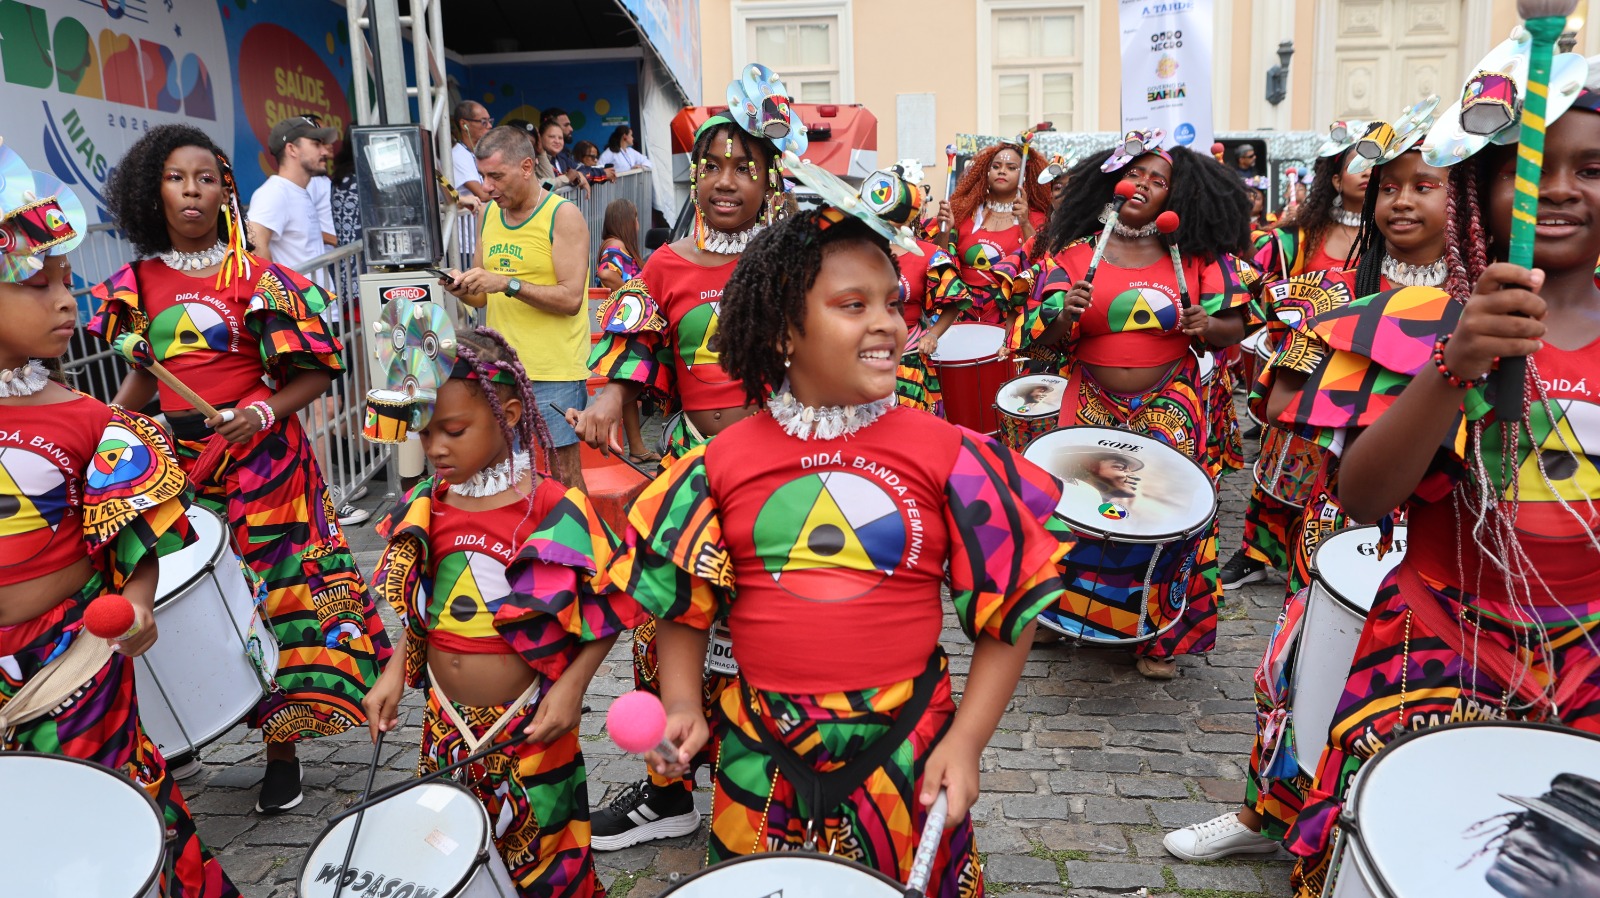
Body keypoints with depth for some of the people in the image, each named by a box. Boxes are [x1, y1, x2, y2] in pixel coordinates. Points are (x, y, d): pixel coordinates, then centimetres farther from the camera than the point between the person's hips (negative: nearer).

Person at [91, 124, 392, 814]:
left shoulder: (258, 278, -5)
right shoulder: (139, 281, 8)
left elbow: (314, 373, -6)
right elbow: (145, 369, 19)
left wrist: (263, 411, -22)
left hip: (260, 459, -4)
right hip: (177, 461, 4)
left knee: (277, 592, 1)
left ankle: (283, 751, 14)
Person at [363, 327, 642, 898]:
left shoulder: (557, 512, -17)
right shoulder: (425, 509, -1)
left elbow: (606, 614, -11)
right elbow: (417, 609, 12)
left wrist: (571, 688, -20)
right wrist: (394, 674, 0)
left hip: (530, 728, -4)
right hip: (446, 725, 5)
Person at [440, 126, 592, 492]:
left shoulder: (563, 215, -7)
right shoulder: (489, 214, 13)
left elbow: (571, 298, -14)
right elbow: (483, 297, 17)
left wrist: (508, 284, -21)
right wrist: (462, 287, -5)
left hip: (554, 370, -6)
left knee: (564, 472, -1)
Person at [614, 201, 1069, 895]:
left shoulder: (948, 456, -9)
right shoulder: (723, 463, -3)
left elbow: (1010, 607, -4)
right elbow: (683, 601, 7)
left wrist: (966, 741, -9)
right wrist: (680, 706, -7)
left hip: (906, 749, -1)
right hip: (762, 757, 2)